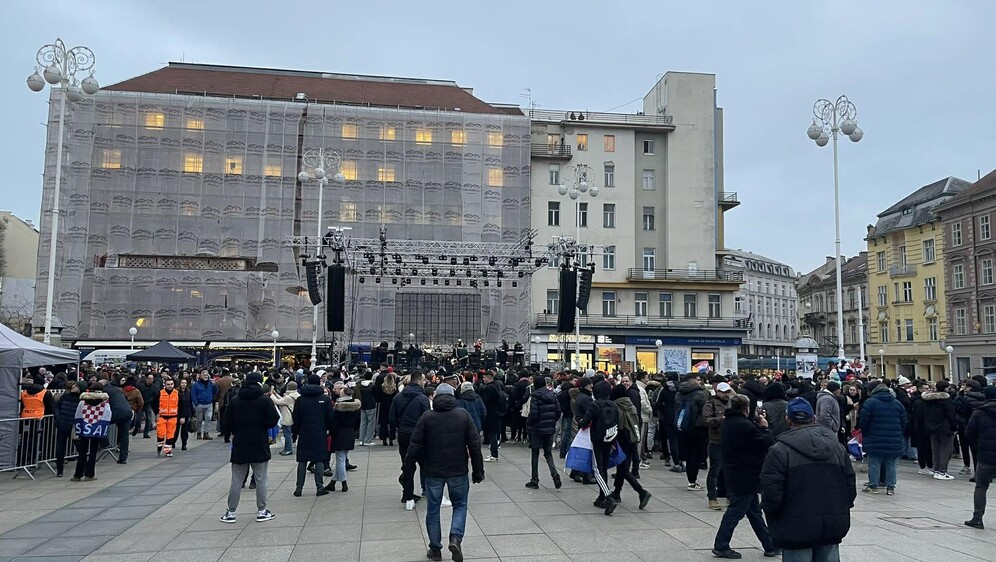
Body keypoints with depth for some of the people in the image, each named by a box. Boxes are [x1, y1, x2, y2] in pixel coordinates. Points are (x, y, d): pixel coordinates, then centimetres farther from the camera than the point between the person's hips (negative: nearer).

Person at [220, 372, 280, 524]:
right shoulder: (265, 400, -8)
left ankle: (231, 512, 13)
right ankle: (261, 511, 10)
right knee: (261, 480, 6)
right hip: (260, 446, -2)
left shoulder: (235, 400, 1)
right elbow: (273, 420, -12)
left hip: (239, 446, 3)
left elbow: (226, 423, 1)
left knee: (236, 480, 9)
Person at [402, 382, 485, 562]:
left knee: (433, 510, 13)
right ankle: (456, 538, -4)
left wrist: (407, 471, 3)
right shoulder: (463, 415, -3)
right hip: (458, 470, 0)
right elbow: (475, 444, -4)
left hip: (433, 472, 0)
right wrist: (478, 470, 3)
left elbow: (415, 447, -5)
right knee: (460, 505, 16)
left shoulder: (427, 417, -4)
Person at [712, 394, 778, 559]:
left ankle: (770, 545, 26)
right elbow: (765, 443, -15)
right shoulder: (744, 425, -23)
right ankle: (721, 546, 9)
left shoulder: (726, 423, 7)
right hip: (745, 476, -10)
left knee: (754, 511, 16)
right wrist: (764, 427, -1)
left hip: (732, 473, 10)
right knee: (736, 511, 1)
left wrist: (758, 425, 7)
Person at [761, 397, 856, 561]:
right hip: (832, 529, 5)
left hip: (797, 531, -5)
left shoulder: (780, 451, -12)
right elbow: (851, 488, 10)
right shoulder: (838, 447, 7)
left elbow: (771, 494, -15)